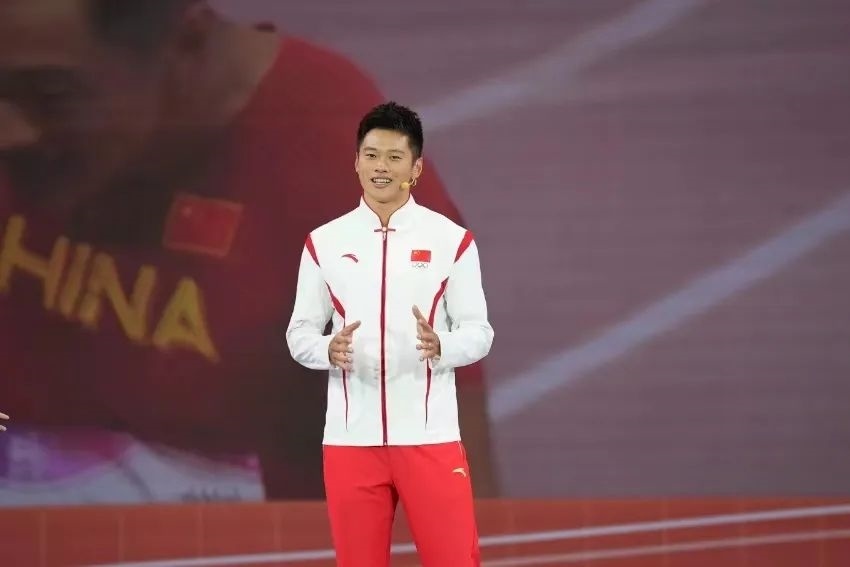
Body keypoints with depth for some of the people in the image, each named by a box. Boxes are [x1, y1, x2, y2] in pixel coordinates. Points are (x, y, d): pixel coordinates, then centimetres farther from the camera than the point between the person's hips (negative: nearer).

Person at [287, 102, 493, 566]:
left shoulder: (452, 240, 2)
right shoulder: (324, 242, 6)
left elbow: (478, 331, 2)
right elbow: (300, 332, 8)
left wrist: (440, 346, -20)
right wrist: (329, 349, -15)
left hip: (429, 436, -1)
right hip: (351, 439, 1)